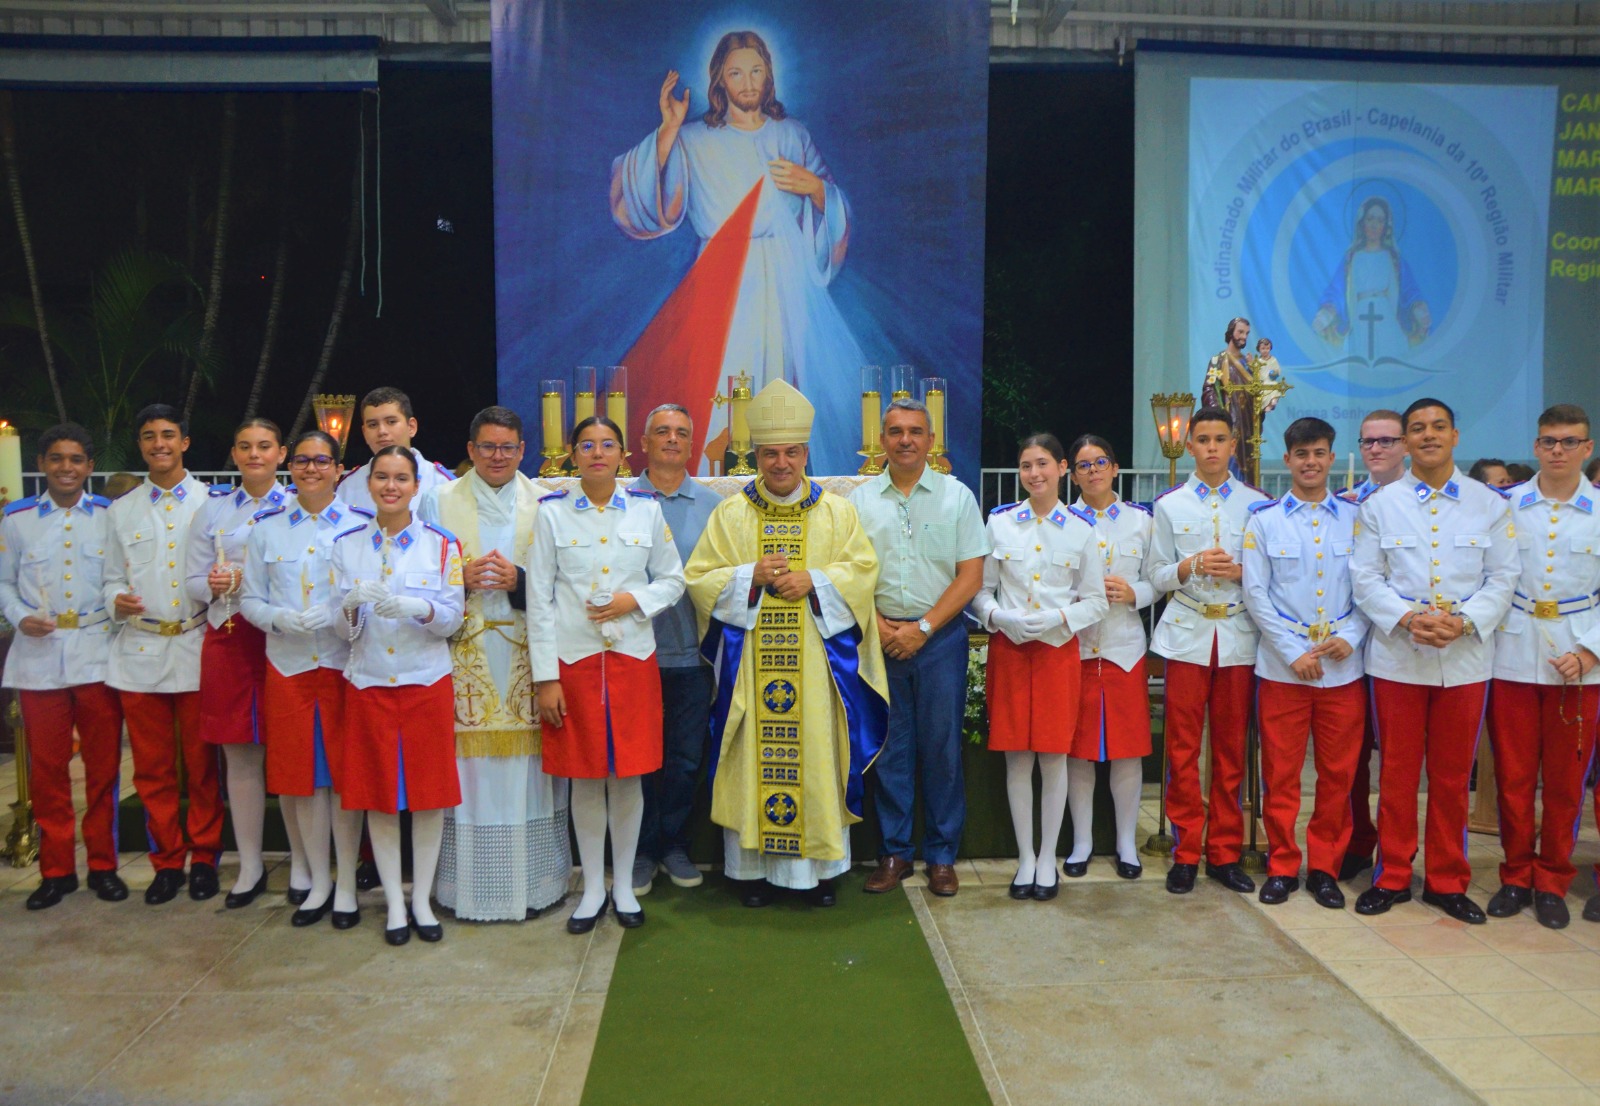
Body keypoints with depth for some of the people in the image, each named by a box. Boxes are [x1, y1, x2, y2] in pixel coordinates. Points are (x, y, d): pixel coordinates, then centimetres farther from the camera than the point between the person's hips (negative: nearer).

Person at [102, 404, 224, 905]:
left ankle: (203, 858, 17)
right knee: (152, 767, 7)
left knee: (202, 765, 4)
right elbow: (113, 577, 14)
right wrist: (117, 600, -7)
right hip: (140, 651, 3)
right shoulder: (121, 510, 12)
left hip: (197, 648, -3)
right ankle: (167, 860, 20)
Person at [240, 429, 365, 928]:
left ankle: (346, 884, 12)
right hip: (287, 664, 2)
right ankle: (317, 880, 19)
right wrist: (283, 619, -10)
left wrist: (337, 615, -18)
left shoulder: (362, 525, 1)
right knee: (302, 773, 6)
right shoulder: (265, 527, 10)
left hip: (344, 663, -2)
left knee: (345, 772, 1)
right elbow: (249, 600, 10)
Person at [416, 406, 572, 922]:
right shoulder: (439, 501, 10)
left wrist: (518, 580, -12)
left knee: (527, 770, 1)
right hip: (463, 657, 0)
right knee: (468, 772, 0)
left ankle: (534, 882, 14)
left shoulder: (544, 505, 8)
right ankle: (469, 886, 12)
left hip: (527, 658, 0)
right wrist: (460, 580, -11)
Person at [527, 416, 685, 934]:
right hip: (573, 659, -1)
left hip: (633, 657, 1)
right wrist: (546, 678, -5)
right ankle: (593, 886, 21)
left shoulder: (646, 509, 4)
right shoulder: (551, 513, 1)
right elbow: (539, 599, -1)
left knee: (628, 775, 6)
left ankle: (624, 884, 22)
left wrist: (635, 600, -11)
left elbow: (673, 578, 10)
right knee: (585, 777, 5)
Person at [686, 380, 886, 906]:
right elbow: (699, 579, 2)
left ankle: (822, 865, 16)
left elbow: (862, 570, 1)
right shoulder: (730, 513, 6)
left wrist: (813, 580, -14)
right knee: (752, 757, 2)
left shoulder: (836, 512, 7)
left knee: (817, 755, 3)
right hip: (748, 661, 0)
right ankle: (751, 865, 14)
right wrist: (750, 576, -14)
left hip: (816, 661, 0)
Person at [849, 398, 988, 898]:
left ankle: (941, 855, 15)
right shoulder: (861, 499, 7)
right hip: (880, 638, 1)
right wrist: (876, 625, -8)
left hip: (940, 636, -1)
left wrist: (922, 628, -9)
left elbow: (971, 575, -2)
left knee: (942, 748, 2)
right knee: (889, 748, 6)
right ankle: (894, 852, 17)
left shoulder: (957, 496, 3)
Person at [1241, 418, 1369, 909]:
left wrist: (1350, 636, -12)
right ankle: (1282, 866, 17)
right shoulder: (1264, 519, 2)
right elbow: (1256, 593, -2)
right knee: (1280, 773, 4)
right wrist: (1293, 652, -8)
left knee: (1338, 772, 7)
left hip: (1343, 666, 1)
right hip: (1282, 666, -1)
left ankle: (1324, 867, 21)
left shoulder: (1356, 518, 6)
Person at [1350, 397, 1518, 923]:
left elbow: (1503, 578, 2)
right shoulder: (1380, 504, 4)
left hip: (1465, 657, 1)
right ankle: (1392, 876, 18)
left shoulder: (1490, 505, 6)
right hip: (1397, 657, -1)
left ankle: (1447, 881, 21)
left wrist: (1463, 622, -14)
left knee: (1452, 776, 8)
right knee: (1397, 773, 5)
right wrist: (1407, 618, -15)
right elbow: (1366, 578, 0)